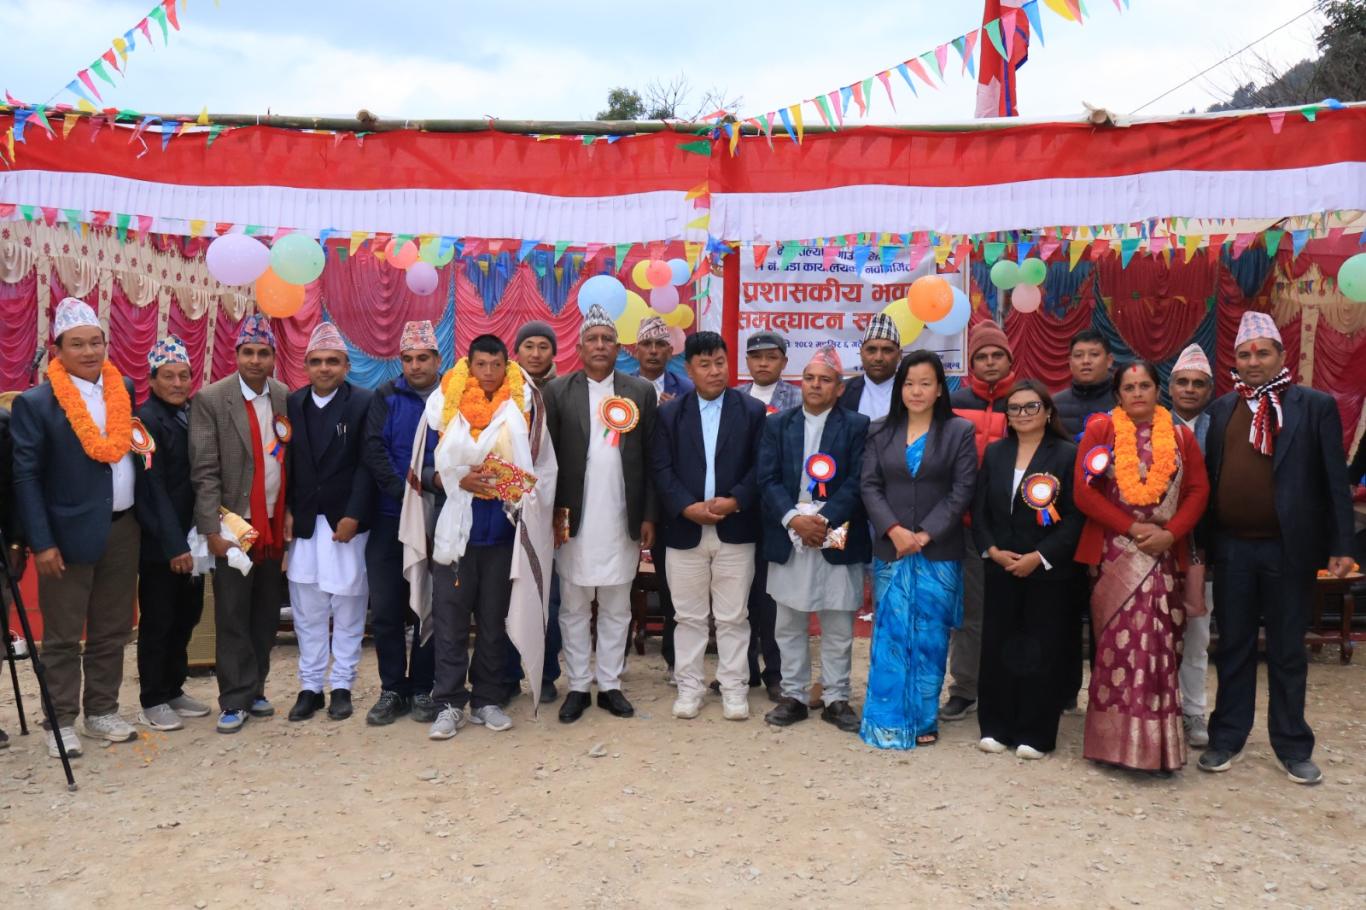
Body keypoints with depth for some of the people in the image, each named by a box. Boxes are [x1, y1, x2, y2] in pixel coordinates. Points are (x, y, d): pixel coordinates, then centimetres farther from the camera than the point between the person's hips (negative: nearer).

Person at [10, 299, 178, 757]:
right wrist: (41, 543, -14)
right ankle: (62, 722, 18)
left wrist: (151, 519, 3)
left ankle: (102, 712, 27)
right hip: (69, 534, -5)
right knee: (62, 637, 6)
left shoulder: (125, 390, 5)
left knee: (113, 629, 14)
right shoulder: (35, 403, -9)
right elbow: (25, 477, -10)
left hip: (123, 529, 5)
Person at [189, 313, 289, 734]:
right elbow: (204, 472, -9)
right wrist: (213, 529, -13)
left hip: (275, 525, 4)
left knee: (266, 614, 11)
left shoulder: (286, 398, 4)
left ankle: (254, 690, 24)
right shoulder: (210, 400, -6)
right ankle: (235, 700, 12)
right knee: (232, 616, 3)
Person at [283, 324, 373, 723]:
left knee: (347, 609, 5)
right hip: (303, 521, 3)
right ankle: (310, 686, 19)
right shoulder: (293, 403, 8)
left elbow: (367, 464, -8)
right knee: (307, 611, 8)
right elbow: (287, 462, 8)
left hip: (346, 521, -3)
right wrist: (287, 511, -1)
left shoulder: (364, 403, -4)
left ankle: (342, 686, 16)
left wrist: (353, 516, -13)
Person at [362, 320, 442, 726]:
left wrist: (432, 479, -20)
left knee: (433, 607, 6)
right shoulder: (386, 398, 6)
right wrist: (404, 493, -15)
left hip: (439, 520, -1)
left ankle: (423, 689, 19)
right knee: (386, 609, 4)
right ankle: (392, 690, 17)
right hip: (390, 518, 1)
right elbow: (373, 449, -4)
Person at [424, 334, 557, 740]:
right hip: (456, 529, 0)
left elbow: (542, 468, 8)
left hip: (504, 532, 1)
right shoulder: (446, 406, 1)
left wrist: (522, 490, -9)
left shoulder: (524, 408, 3)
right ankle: (450, 703, 11)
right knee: (450, 619, 2)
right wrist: (458, 480, -14)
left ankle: (487, 700, 19)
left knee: (494, 620, 9)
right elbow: (430, 466, 2)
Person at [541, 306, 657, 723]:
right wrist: (554, 512, -7)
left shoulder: (641, 392, 5)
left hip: (622, 520, 1)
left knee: (616, 608, 10)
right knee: (573, 608, 8)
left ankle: (610, 684, 21)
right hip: (573, 520, -1)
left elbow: (651, 460, 4)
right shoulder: (558, 391, 2)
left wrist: (648, 516, 0)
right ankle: (578, 686, 19)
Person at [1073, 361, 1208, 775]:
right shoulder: (1100, 430, 3)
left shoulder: (1180, 436, 10)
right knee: (1120, 644, -3)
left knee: (1159, 643, 0)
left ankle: (1158, 746, 9)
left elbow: (1198, 491, 6)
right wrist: (1133, 528, -11)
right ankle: (1117, 740, 6)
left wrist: (1171, 533, -10)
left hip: (1163, 555, 2)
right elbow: (1084, 491, -4)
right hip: (1115, 554, -2)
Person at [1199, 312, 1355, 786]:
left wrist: (1341, 544, -7)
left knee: (1287, 651, 9)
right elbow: (1210, 475, 5)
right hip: (1232, 547, 2)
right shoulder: (1221, 408, 6)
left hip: (1288, 547, -2)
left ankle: (1293, 747, 22)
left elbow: (1335, 479, -3)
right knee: (1234, 647, 11)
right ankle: (1226, 738, 22)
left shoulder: (1315, 406, -2)